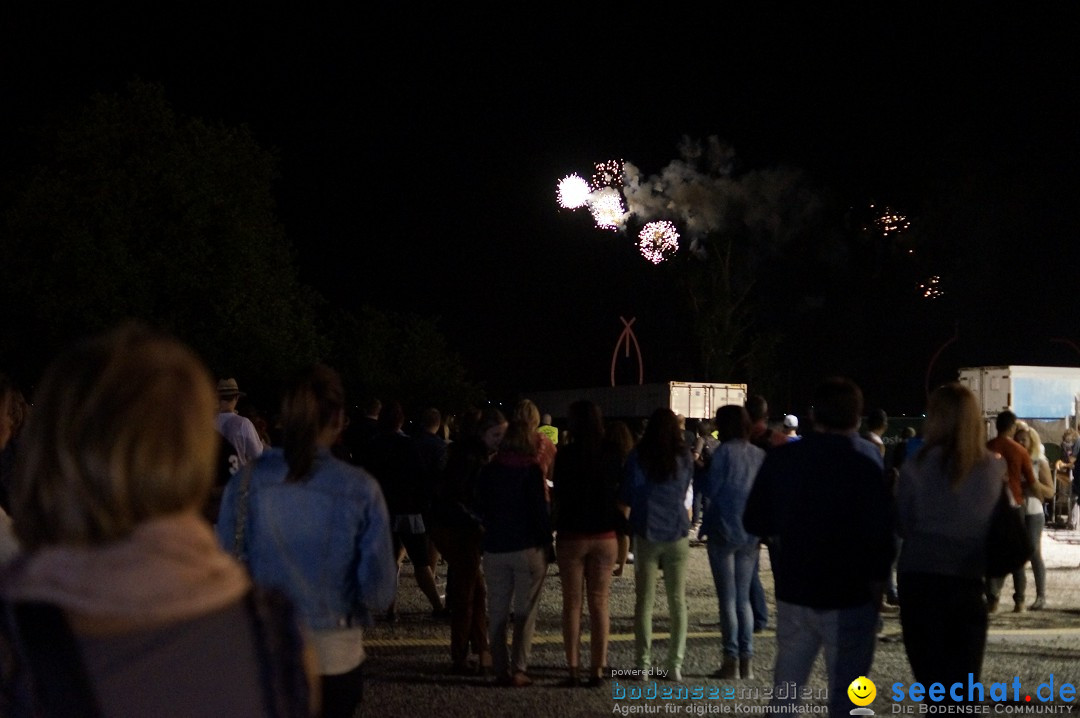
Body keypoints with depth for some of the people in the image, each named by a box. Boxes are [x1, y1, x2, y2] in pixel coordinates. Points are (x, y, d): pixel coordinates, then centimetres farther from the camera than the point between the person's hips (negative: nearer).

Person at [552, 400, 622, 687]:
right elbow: (620, 496, 4)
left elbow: (558, 498, -7)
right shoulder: (613, 456, -2)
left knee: (572, 603, 7)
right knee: (599, 603, 8)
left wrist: (556, 526, 7)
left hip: (571, 536, -2)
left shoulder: (565, 455, -10)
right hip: (605, 537, 2)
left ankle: (573, 668, 6)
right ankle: (597, 668, 7)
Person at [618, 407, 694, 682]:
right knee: (678, 602, 7)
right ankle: (675, 665, 5)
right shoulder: (685, 458, -1)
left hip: (646, 535, -1)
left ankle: (643, 664, 3)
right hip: (678, 535, 1)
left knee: (644, 601, 5)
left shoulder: (637, 457, -4)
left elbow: (625, 499, -1)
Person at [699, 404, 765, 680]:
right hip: (750, 533, 5)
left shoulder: (724, 451, -10)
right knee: (743, 598, 12)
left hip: (724, 530, -5)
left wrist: (702, 470, 4)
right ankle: (746, 660, 9)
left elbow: (711, 489, -13)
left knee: (728, 598, 0)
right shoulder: (760, 455, 6)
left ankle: (732, 660, -1)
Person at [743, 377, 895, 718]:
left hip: (792, 594, 4)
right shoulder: (864, 469, -14)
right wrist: (876, 592, 1)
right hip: (849, 600, -4)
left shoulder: (779, 459, -2)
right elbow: (880, 541, -14)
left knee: (786, 688, 16)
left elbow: (754, 522, 7)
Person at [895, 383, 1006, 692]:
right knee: (963, 685, 10)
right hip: (968, 583, 2)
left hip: (920, 580, -1)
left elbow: (902, 524, 3)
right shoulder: (994, 468, -1)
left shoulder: (918, 465, -6)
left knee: (933, 681, 6)